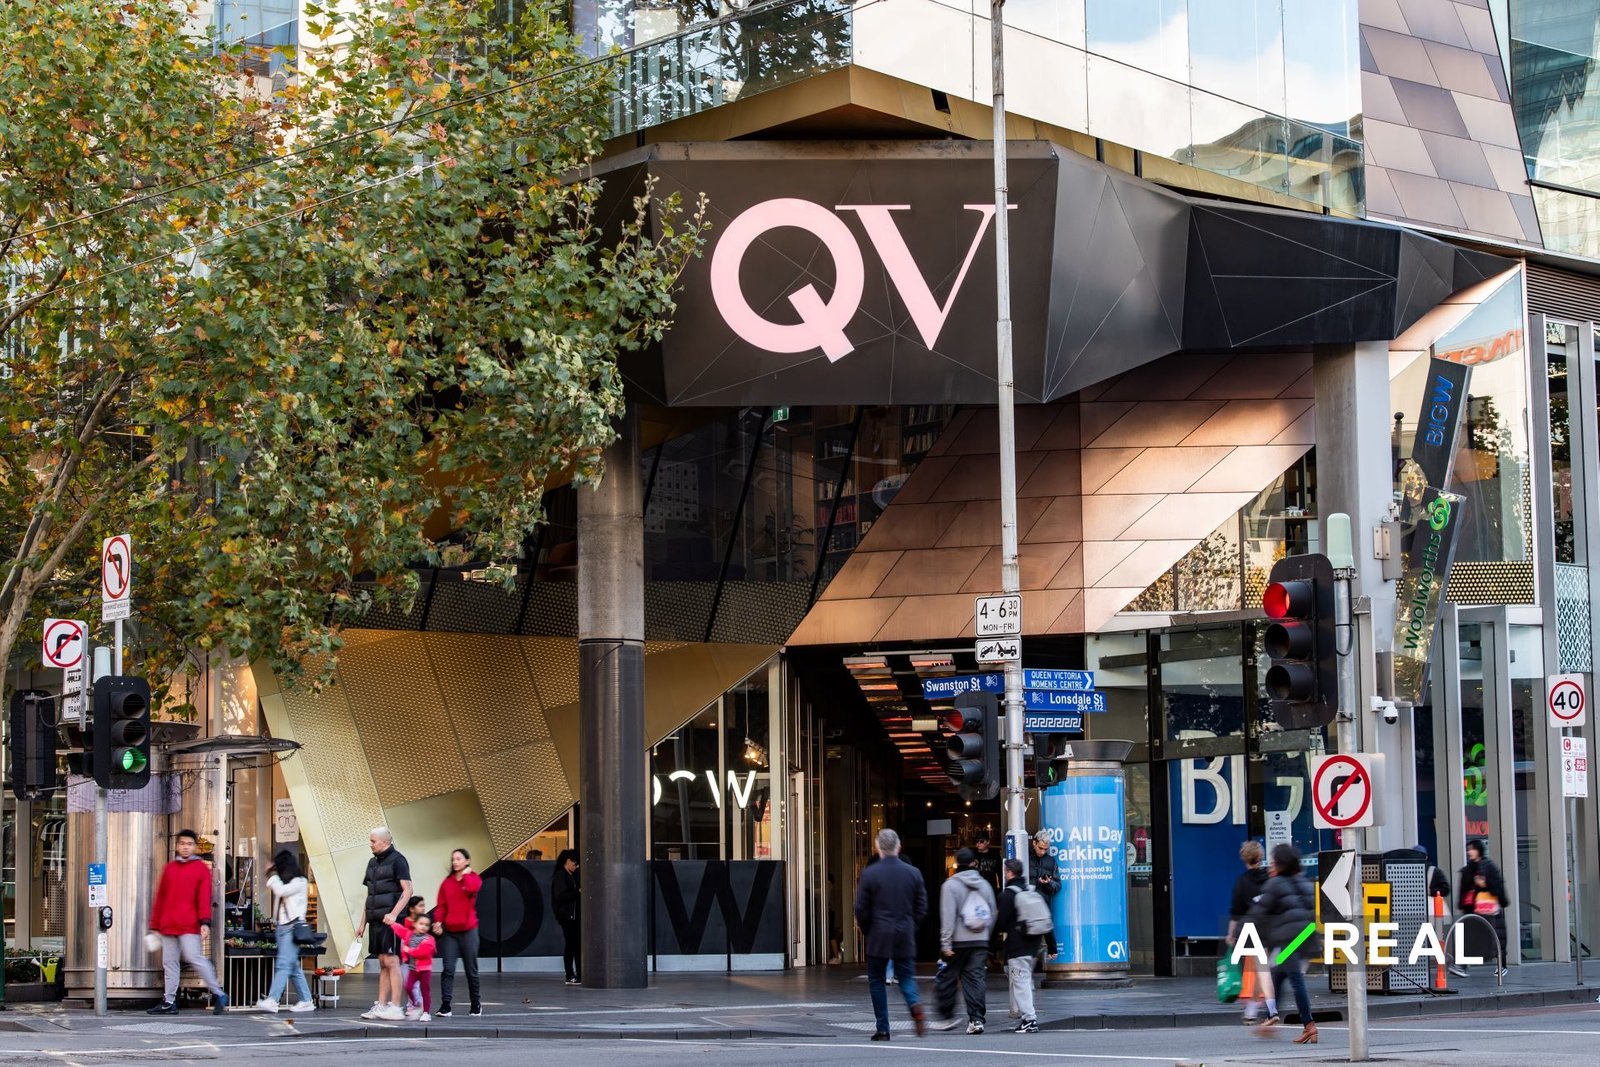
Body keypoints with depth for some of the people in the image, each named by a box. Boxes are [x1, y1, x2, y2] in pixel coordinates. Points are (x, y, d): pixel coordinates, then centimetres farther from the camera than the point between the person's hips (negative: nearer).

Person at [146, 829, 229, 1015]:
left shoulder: (202, 868, 3)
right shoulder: (169, 869, 15)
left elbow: (204, 897, -5)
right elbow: (160, 897, 17)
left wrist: (205, 921, -17)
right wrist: (155, 925, 15)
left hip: (189, 925, -5)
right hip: (168, 925, 5)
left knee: (194, 957, -13)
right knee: (169, 962, 7)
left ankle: (218, 994, -5)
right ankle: (169, 1002, 11)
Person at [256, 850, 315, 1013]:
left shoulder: (299, 882, -5)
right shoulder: (283, 882, 19)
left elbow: (280, 891, -14)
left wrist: (274, 877, -5)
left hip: (292, 926, -9)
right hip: (281, 926, 9)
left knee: (283, 964, -15)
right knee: (293, 966, 8)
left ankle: (272, 1000, -24)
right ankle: (306, 1001, 11)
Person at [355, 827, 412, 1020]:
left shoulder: (397, 860, -6)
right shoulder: (373, 863, 18)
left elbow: (407, 890, -13)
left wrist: (393, 914, -22)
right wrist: (362, 923, 18)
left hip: (390, 920, -8)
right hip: (376, 920, 8)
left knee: (391, 962, -8)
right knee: (382, 964, 9)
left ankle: (395, 1007, -8)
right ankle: (380, 1006, 9)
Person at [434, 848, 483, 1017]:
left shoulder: (474, 878, 2)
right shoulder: (447, 882, 9)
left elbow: (472, 888, -23)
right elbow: (441, 905, 6)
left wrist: (465, 874, -9)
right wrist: (438, 921, -9)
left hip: (468, 931, -2)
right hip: (449, 931, 2)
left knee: (471, 970, 7)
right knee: (448, 969, -9)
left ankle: (476, 1003, 22)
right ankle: (445, 1005, -11)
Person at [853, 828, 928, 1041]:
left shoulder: (869, 874, -7)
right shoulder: (913, 873, 2)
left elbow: (861, 909, -5)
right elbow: (922, 907, 4)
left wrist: (867, 933, 10)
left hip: (879, 937, -2)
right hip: (905, 936, 2)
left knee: (876, 980, 9)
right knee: (907, 977, 12)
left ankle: (883, 1029, 5)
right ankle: (914, 1004, -20)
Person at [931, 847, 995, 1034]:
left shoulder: (951, 885, -7)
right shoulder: (984, 884, 9)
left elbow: (948, 916, -12)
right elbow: (992, 914, 12)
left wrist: (946, 943, -12)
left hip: (958, 941, -4)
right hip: (980, 941, 4)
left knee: (946, 978, 8)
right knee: (975, 978, 3)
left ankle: (946, 1017, 11)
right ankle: (976, 1019, -4)